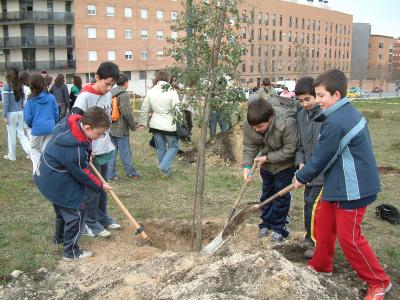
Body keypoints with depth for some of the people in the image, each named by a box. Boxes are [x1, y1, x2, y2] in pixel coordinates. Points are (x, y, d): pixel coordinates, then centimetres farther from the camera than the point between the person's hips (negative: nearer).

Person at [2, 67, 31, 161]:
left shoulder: (7, 86, -11)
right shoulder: (21, 85, 4)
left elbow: (5, 102, -12)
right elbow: (23, 100, 7)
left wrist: (4, 116, -8)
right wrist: (21, 109, 13)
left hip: (11, 113, -5)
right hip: (20, 112, 5)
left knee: (11, 134, 6)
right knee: (21, 133, 14)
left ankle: (12, 156, 16)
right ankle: (29, 151, 2)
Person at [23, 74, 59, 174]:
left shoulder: (31, 99, -7)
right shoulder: (51, 97, -2)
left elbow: (27, 117, -4)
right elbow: (56, 113, 6)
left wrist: (30, 125, 17)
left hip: (37, 128, -2)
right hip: (50, 128, 2)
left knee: (34, 149, 18)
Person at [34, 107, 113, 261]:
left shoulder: (71, 121, -12)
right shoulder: (75, 150, -36)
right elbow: (83, 175, -22)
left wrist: (86, 155, 5)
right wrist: (100, 186, -6)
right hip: (59, 183, -10)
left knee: (63, 209, 27)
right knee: (76, 213, 3)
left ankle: (59, 237, 48)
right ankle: (70, 251, 16)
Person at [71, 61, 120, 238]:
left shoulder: (108, 95, 6)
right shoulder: (85, 96, -17)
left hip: (105, 149, 7)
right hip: (91, 151, -7)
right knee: (93, 187, 2)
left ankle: (102, 217, 30)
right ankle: (91, 222, 15)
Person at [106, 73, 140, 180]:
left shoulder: (110, 93, 10)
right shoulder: (124, 94, -14)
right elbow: (127, 112, -18)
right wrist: (132, 126, -6)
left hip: (110, 128, 7)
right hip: (121, 129, -7)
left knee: (112, 152, 11)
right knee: (125, 153, 3)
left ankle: (110, 174, 13)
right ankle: (131, 173, 15)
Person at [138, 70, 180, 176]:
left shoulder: (150, 92, 0)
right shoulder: (171, 91, -14)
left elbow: (144, 109, 4)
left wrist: (142, 123, 12)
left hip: (156, 125, 4)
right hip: (170, 125, -4)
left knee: (160, 148, 15)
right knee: (173, 146, 12)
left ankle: (166, 170, 25)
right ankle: (164, 166, -4)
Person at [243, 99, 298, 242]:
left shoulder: (286, 123, -38)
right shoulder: (249, 124, -24)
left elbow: (289, 150, -30)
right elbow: (249, 146, -13)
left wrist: (267, 157, -29)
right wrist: (247, 165, -26)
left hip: (285, 165, -4)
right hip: (266, 165, 5)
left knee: (281, 194, 0)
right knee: (266, 193, 15)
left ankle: (279, 228, 14)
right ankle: (266, 224, 29)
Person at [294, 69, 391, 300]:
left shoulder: (336, 123, -26)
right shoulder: (350, 112, 6)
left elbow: (320, 159, -17)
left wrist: (302, 178, 0)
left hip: (352, 188, -10)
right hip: (340, 184, 10)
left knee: (349, 237, 0)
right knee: (324, 222, 19)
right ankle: (321, 264, 36)